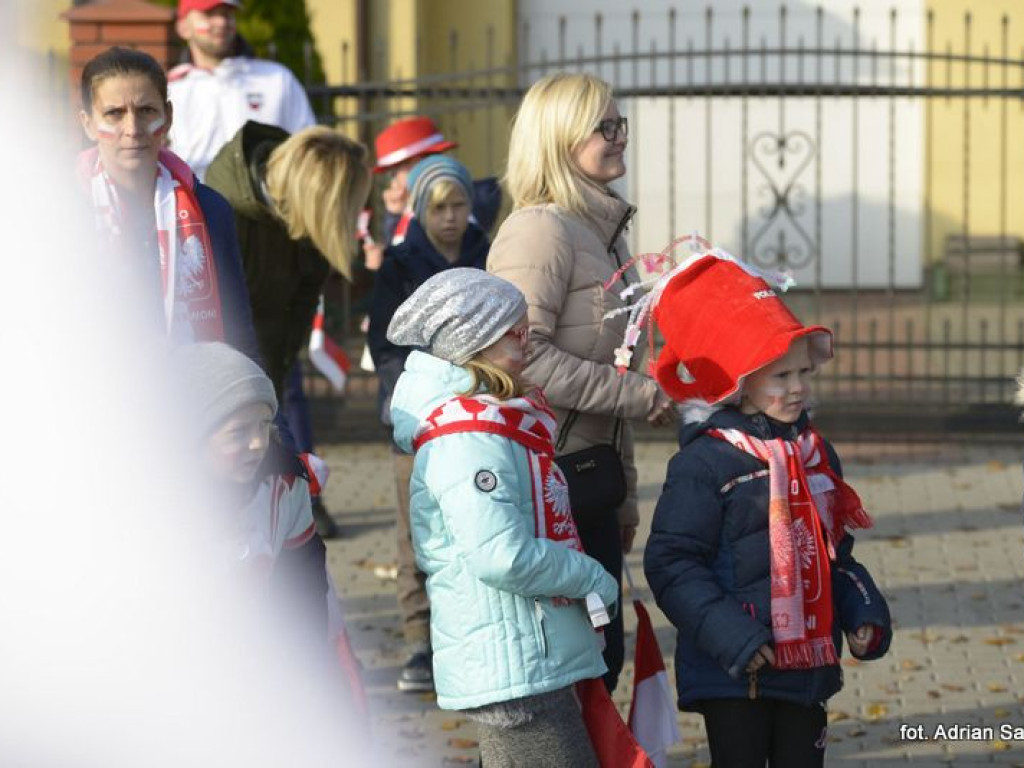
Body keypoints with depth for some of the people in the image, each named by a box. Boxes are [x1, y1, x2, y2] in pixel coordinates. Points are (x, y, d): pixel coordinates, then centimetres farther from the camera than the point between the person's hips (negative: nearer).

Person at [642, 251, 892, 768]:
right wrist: (730, 636, -21)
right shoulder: (705, 463, -12)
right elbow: (672, 563, -15)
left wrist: (863, 612, 6)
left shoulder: (817, 454, 11)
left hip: (808, 666, 6)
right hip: (734, 672, -6)